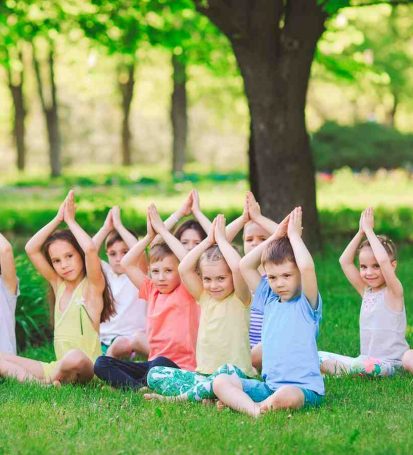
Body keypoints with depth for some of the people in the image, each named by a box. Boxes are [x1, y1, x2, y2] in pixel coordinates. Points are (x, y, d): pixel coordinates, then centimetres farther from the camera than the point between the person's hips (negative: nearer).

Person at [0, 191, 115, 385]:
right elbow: (31, 249, 6)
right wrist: (57, 219, 0)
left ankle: (51, 379, -13)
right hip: (59, 366, 6)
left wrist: (70, 220, -10)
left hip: (85, 367, -6)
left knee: (75, 357, -41)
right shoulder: (58, 284, 11)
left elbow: (90, 249, -25)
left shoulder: (92, 287, -6)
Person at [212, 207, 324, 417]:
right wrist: (274, 238, 10)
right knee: (220, 382, -8)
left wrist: (294, 234, -9)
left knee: (285, 396, -39)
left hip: (303, 388, -7)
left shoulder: (307, 303, -4)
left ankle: (236, 401, -20)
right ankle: (253, 409, -30)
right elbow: (245, 265, 16)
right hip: (269, 385, 7)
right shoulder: (269, 300, 15)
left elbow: (307, 267, -23)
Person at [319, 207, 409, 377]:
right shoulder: (366, 291, 11)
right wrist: (360, 232, 0)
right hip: (365, 361, 7)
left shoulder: (393, 292, -8)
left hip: (389, 363, -7)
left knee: (362, 365, -38)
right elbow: (345, 261, 8)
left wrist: (369, 230, -16)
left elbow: (383, 260, -26)